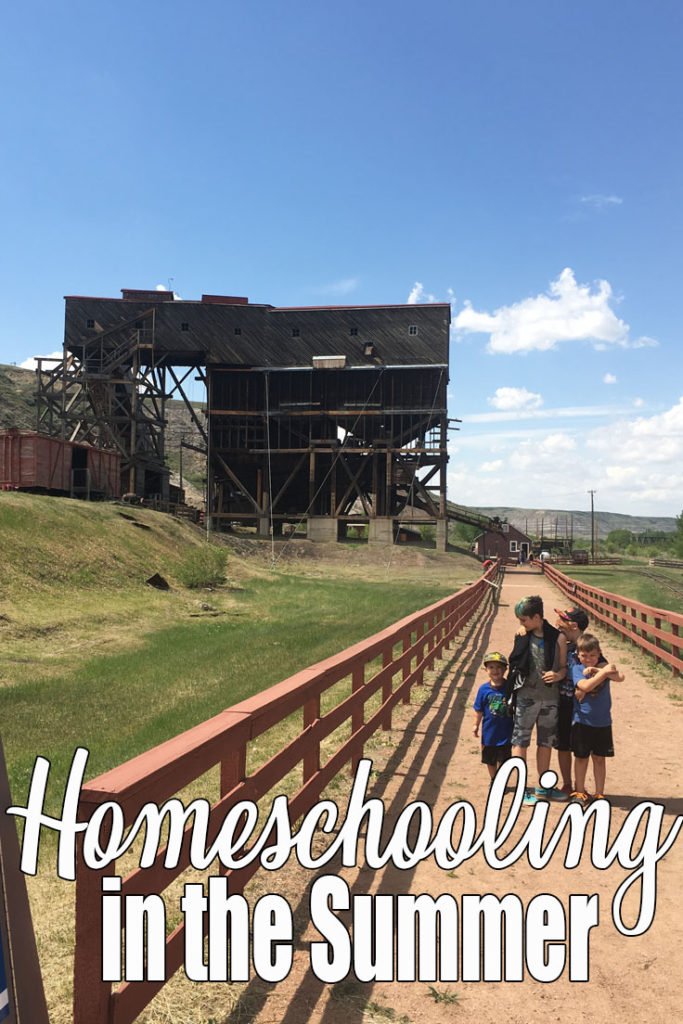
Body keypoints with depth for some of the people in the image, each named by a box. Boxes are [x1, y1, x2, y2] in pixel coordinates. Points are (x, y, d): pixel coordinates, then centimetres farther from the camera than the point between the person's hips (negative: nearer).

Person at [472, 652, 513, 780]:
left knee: (504, 761, 9)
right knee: (490, 760, 18)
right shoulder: (484, 689, -9)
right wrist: (476, 725, -1)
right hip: (489, 731, 2)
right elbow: (479, 710, 0)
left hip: (506, 732, -2)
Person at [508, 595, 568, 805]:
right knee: (520, 741, 2)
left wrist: (558, 675, -18)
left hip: (550, 697, 1)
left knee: (546, 742, 15)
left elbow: (563, 667, 0)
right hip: (526, 696, -1)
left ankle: (543, 787, 31)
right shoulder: (522, 636, -4)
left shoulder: (558, 638, -7)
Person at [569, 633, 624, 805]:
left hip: (603, 722, 2)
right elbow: (584, 687, -24)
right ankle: (580, 792, 23)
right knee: (581, 757, 9)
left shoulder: (603, 666, -2)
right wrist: (603, 673, -30)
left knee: (599, 758, 10)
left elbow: (619, 678, -21)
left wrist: (596, 669, -30)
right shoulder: (577, 669, -6)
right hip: (582, 721, -1)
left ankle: (599, 794, 22)